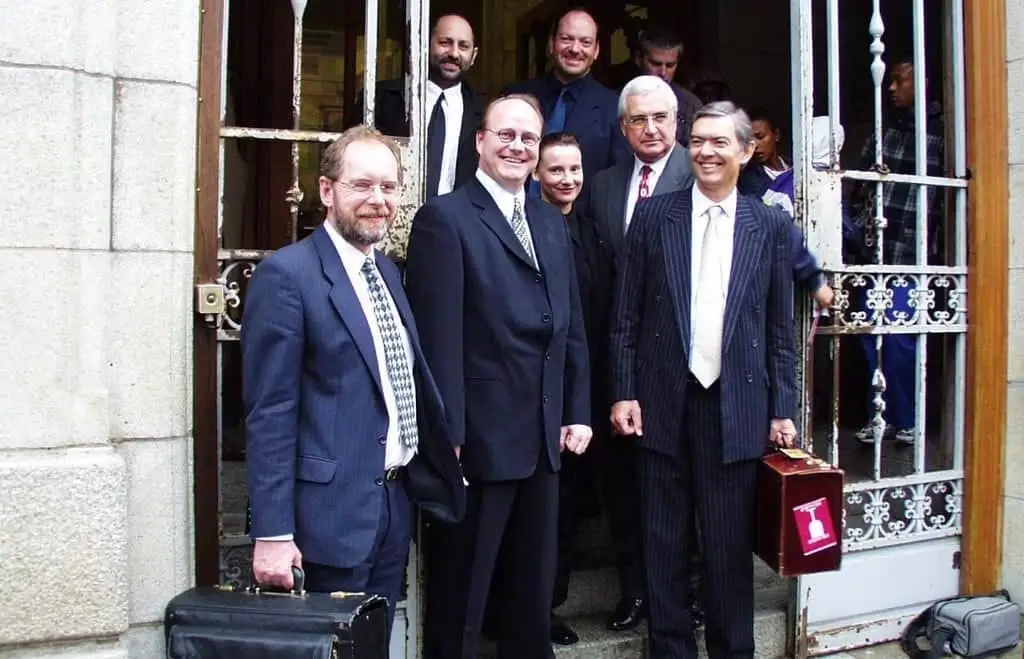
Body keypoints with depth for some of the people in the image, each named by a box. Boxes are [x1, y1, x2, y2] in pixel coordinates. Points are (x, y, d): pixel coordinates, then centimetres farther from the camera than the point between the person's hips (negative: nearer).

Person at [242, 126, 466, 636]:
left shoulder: (386, 270, 11)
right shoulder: (287, 274, -13)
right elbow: (269, 413, -15)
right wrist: (272, 533, -16)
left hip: (396, 503, 7)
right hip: (334, 511, -7)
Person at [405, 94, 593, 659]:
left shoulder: (551, 222, 14)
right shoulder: (445, 218, -8)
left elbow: (571, 326, 15)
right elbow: (438, 336, -14)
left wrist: (577, 412, 10)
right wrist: (446, 434, -17)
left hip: (543, 439, 7)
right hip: (478, 438, -7)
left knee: (534, 589, 20)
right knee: (461, 594, 9)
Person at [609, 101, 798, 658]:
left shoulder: (770, 225, 6)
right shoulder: (653, 215, 3)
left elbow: (781, 329, 6)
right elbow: (624, 318, 2)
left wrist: (783, 409, 3)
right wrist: (623, 393, -3)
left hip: (736, 407, 0)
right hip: (663, 403, 0)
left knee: (730, 545, 9)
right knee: (664, 543, 10)